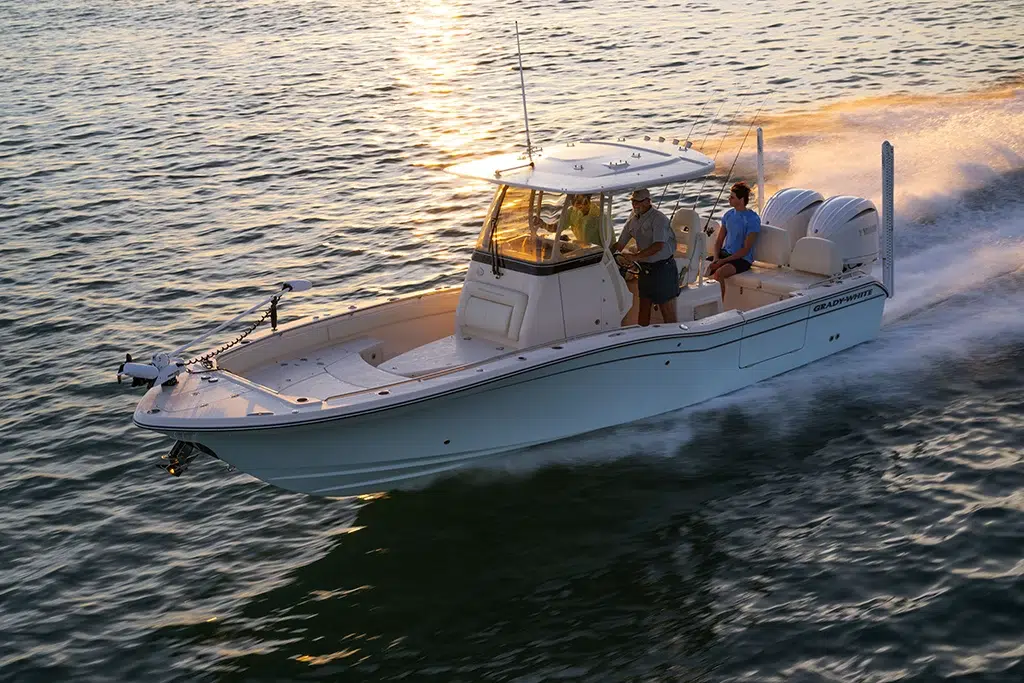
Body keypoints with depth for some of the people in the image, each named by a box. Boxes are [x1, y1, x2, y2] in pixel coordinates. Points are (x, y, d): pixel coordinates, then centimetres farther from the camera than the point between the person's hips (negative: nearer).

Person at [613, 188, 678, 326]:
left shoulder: (658, 219, -15)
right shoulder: (632, 221, 9)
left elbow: (659, 245, -25)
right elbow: (620, 244, 14)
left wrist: (635, 257, -30)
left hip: (662, 267, -7)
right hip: (644, 267, 7)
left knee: (667, 309, -5)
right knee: (643, 307, 13)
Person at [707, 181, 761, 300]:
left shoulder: (753, 219, -11)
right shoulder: (729, 214, 10)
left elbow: (746, 249, -15)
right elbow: (719, 240, 14)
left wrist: (723, 261, -19)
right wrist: (716, 258, -6)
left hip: (742, 259, -7)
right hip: (725, 253, 7)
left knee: (719, 273, -34)